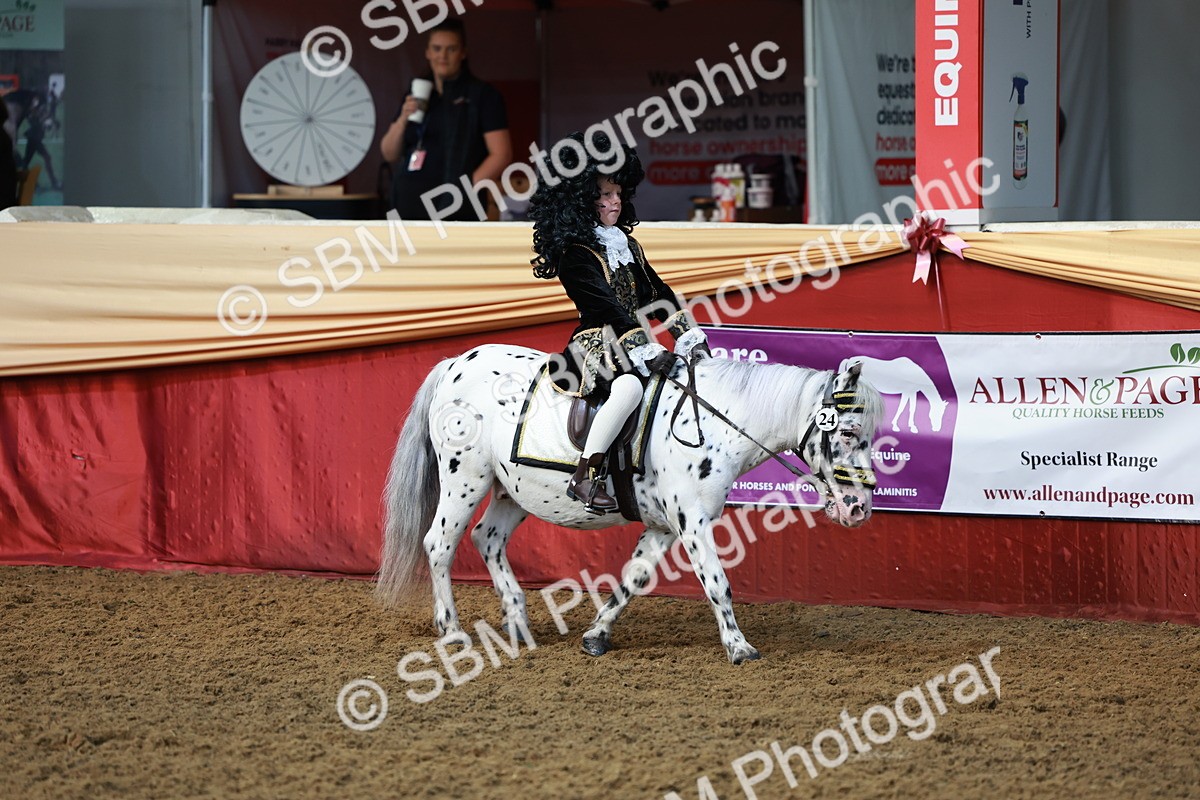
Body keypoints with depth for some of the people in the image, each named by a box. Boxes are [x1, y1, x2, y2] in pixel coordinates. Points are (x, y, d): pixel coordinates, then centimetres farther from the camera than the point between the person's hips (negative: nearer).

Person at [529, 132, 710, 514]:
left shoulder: (626, 244, 18)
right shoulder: (575, 253, -9)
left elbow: (658, 295, 14)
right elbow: (607, 309, -19)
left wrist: (691, 337, 1)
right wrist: (648, 352, -25)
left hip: (632, 346, 9)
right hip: (595, 347, -9)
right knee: (629, 387, -39)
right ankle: (585, 477, -34)